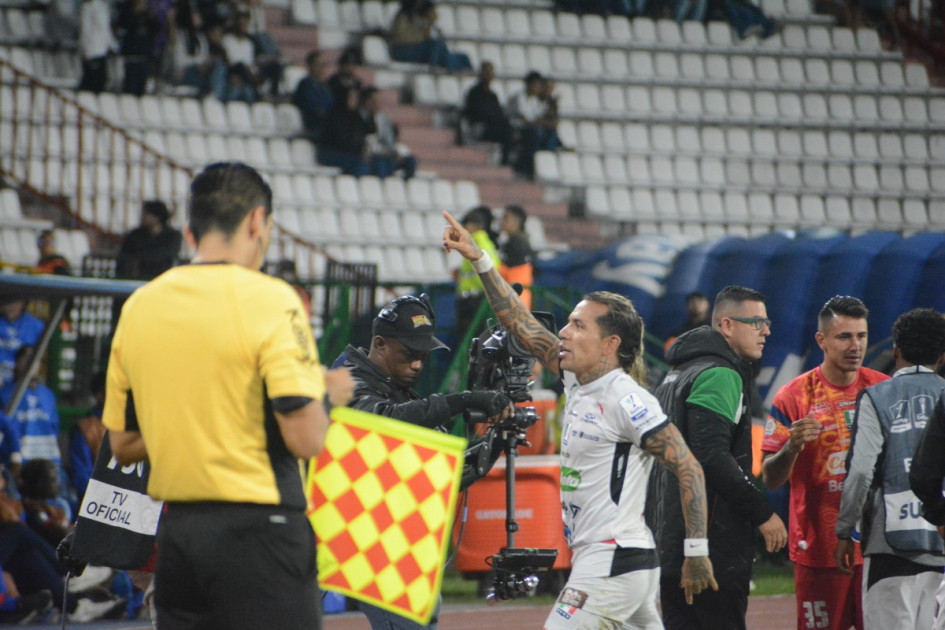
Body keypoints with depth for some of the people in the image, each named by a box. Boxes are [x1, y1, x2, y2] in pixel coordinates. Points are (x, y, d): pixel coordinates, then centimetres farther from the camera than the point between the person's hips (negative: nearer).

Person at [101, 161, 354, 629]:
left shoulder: (138, 306, 7)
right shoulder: (269, 300, -11)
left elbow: (123, 444, 13)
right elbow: (305, 438, -17)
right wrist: (326, 393, 4)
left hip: (175, 533, 6)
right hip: (258, 532, -6)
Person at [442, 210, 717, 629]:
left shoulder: (627, 400, -14)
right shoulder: (578, 380, 11)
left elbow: (688, 468, -17)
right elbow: (522, 326, 18)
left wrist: (696, 553, -20)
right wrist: (479, 261, 15)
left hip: (613, 564, -9)